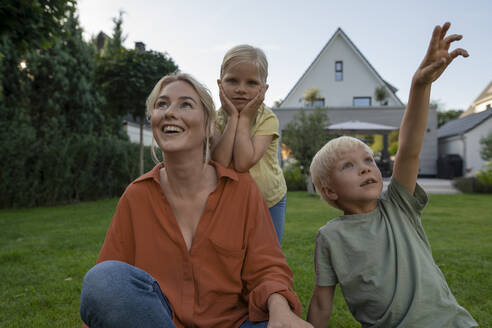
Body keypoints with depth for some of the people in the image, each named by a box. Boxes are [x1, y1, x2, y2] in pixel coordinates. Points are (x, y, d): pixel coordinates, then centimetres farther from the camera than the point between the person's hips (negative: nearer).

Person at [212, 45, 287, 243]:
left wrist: (245, 118, -27)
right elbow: (219, 163, -31)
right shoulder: (217, 119, -13)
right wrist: (233, 117, -27)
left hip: (269, 202, -1)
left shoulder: (268, 119, -19)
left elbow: (243, 163, -33)